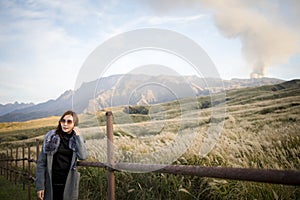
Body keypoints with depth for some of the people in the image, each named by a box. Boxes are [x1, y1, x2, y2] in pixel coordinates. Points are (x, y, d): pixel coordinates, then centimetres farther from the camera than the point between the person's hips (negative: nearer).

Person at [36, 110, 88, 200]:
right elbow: (41, 162, -1)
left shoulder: (77, 139, 4)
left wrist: (77, 135, -11)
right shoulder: (51, 137, -1)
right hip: (51, 185, -1)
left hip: (69, 185, 1)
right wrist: (40, 186, -5)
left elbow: (83, 156, -14)